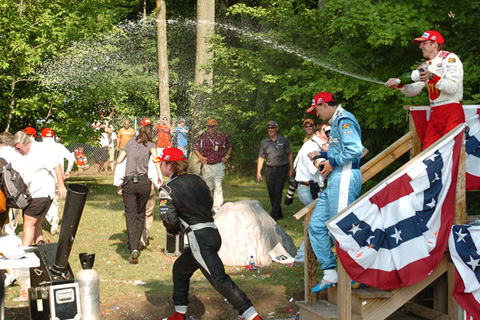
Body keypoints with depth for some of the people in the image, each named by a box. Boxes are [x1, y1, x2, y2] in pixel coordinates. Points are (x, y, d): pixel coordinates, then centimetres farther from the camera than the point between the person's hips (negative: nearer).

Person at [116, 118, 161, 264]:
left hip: (128, 182, 1)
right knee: (140, 214, 17)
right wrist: (159, 175, -9)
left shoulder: (130, 143, 12)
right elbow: (156, 158, -13)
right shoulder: (150, 144, 6)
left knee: (130, 216, -2)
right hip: (144, 182, -1)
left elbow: (119, 160, 9)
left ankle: (133, 249, -15)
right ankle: (137, 244, 21)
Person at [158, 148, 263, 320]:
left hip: (199, 238, -9)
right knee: (180, 270, 24)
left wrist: (174, 230, 11)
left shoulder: (167, 189, -6)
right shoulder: (196, 179, 15)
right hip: (213, 233, 9)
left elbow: (170, 219, -12)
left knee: (219, 280, -13)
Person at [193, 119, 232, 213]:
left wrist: (226, 157, 1)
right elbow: (196, 149, 10)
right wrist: (200, 157, -7)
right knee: (208, 187, 12)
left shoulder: (222, 137, 1)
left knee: (218, 186, -12)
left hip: (219, 165, -2)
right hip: (207, 166, 2)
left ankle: (217, 208, -10)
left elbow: (229, 147, 15)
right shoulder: (202, 137, 3)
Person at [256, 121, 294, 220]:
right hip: (269, 170, 3)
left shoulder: (283, 140, 2)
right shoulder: (264, 142, 7)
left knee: (277, 192, -11)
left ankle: (274, 215, -9)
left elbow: (289, 155, 7)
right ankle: (278, 213, 16)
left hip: (281, 169, -3)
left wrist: (291, 169, 2)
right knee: (271, 193, 3)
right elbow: (261, 158, 8)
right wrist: (258, 172, 2)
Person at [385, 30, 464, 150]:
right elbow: (414, 90, 10)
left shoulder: (450, 58, -3)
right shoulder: (425, 65, 19)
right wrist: (399, 84, -7)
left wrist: (432, 77, -28)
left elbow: (453, 87, -17)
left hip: (452, 113, -7)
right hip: (434, 114, 7)